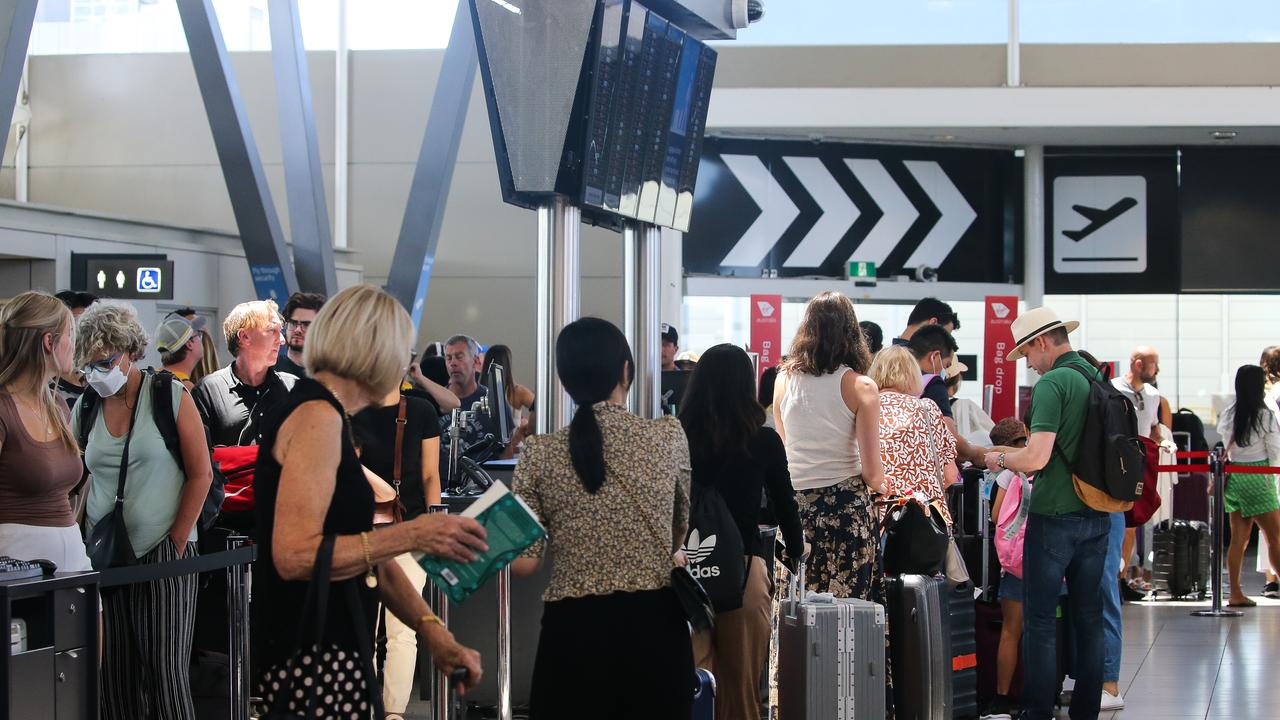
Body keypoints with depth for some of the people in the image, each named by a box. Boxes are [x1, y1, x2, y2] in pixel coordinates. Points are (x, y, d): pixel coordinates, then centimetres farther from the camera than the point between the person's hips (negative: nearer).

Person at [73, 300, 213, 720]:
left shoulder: (170, 396, -3)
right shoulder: (86, 407, 8)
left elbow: (200, 474, -3)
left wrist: (176, 543, -7)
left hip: (163, 554, -4)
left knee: (165, 669, -7)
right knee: (115, 672, 3)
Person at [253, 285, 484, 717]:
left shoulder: (328, 416, 17)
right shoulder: (317, 415, -13)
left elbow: (366, 555, 16)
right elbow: (294, 555, -22)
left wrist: (435, 636, 7)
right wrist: (411, 534, -21)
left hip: (336, 654, 10)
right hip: (313, 662, -10)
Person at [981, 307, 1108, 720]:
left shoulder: (1052, 384, -15)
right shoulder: (1100, 380, 9)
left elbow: (1037, 457, -22)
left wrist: (1000, 460, -2)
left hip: (1055, 515, -8)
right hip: (1097, 515, 8)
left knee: (1039, 621, -2)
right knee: (1088, 619, 11)